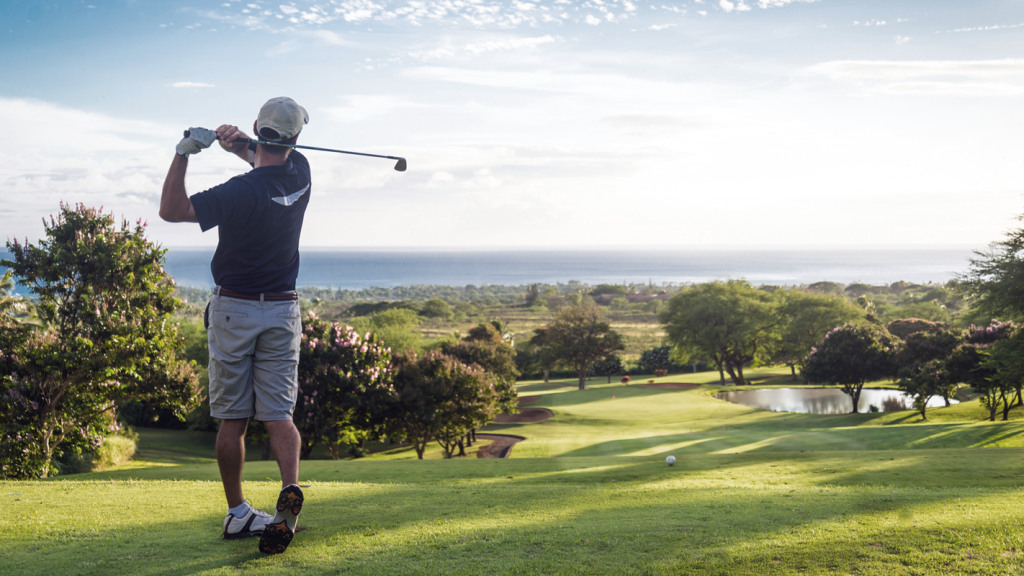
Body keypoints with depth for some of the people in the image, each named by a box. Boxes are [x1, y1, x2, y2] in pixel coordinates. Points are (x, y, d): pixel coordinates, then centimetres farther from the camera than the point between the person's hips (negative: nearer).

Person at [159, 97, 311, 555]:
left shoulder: (242, 192, -19)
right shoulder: (300, 174, -1)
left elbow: (171, 210, -16)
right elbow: (272, 162, 21)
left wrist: (184, 152, -21)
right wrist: (240, 144, 0)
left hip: (234, 311, -4)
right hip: (283, 311, 4)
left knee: (232, 419, 6)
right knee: (278, 414, 1)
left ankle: (237, 513, 13)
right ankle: (290, 489, -22)